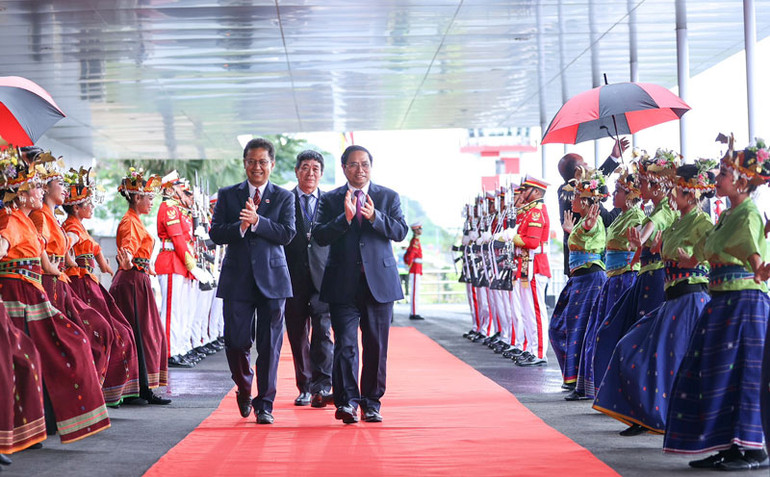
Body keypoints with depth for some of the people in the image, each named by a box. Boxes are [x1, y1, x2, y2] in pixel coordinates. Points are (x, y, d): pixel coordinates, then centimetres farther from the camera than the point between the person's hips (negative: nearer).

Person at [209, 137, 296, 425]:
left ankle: (264, 404, 7)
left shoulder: (284, 197, 6)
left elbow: (287, 233, -7)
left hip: (272, 278, -1)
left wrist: (257, 220, -19)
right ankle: (244, 390, 28)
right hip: (237, 279, 1)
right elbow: (216, 233, -1)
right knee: (236, 342, 1)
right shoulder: (227, 195, 9)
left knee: (270, 345, -1)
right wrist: (241, 226, -18)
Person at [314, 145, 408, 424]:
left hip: (379, 282, 1)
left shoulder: (389, 197, 10)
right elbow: (320, 236, -4)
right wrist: (345, 217, -18)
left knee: (376, 346, 4)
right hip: (343, 284, -1)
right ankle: (347, 401, -11)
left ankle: (371, 403, 13)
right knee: (345, 344, -9)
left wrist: (374, 216, -18)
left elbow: (400, 232, -2)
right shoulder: (330, 200, 7)